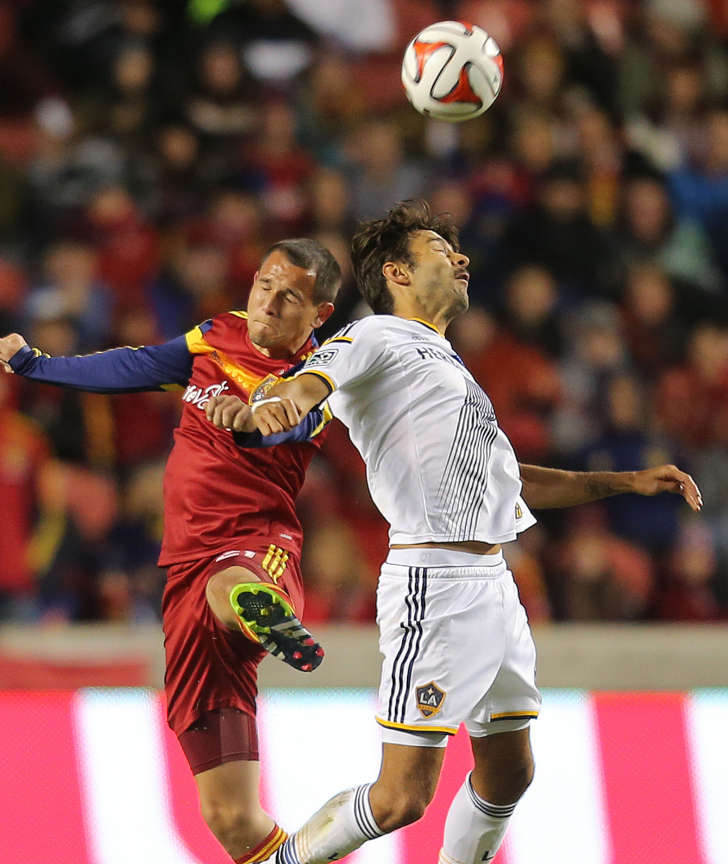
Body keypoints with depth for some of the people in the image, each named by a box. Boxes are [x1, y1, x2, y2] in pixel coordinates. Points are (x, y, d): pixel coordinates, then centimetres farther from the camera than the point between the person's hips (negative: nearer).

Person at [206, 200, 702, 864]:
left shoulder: (444, 362, 27)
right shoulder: (376, 337, 1)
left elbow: (506, 480, 35)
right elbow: (306, 386, -18)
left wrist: (625, 482, 33)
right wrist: (269, 407, -42)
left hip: (494, 585, 9)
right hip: (436, 582, -9)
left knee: (508, 775, 12)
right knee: (403, 798, -10)